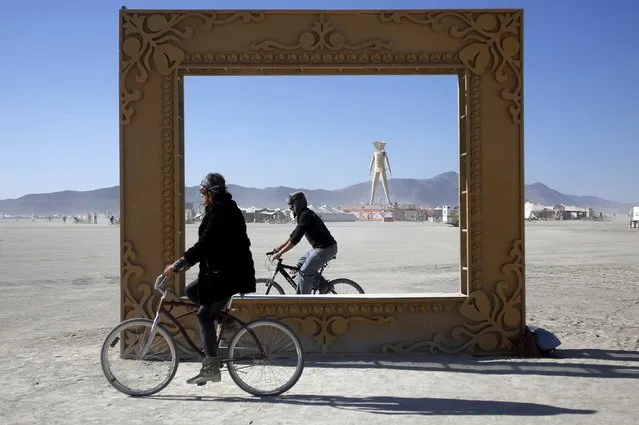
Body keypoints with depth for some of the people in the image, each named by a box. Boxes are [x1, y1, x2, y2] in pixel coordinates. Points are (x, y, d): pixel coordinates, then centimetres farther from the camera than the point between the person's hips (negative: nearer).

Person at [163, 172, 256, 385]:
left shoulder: (219, 210, -14)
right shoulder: (226, 208, 17)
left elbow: (205, 243, -23)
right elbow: (209, 244, 21)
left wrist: (179, 264, -21)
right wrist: (188, 262, 16)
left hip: (227, 274, -10)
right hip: (222, 271, 10)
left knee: (204, 314, -8)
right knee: (191, 291, 16)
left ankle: (211, 367, -7)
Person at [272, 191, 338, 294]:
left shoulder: (305, 215, -18)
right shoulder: (303, 215, 13)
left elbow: (295, 239, -21)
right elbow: (294, 234, 22)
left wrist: (280, 253, -16)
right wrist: (280, 247, 21)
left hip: (326, 249, -10)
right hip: (319, 247, 10)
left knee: (304, 273, -7)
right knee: (301, 264, 18)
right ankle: (322, 283, 17)